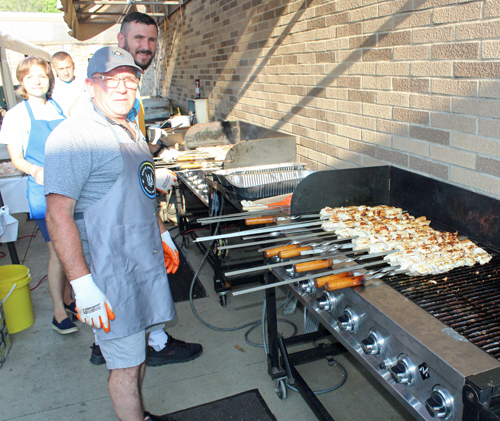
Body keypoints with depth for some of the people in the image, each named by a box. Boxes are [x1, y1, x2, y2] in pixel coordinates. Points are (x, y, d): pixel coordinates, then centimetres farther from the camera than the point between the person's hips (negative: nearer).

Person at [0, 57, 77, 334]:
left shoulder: (59, 108, 10)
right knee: (57, 252, -6)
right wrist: (34, 170, -25)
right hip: (44, 190, -4)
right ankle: (59, 313, 7)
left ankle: (67, 297, 28)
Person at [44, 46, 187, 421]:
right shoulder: (72, 136, -17)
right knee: (126, 365, 4)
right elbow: (58, 215, -22)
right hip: (111, 272, -8)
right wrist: (83, 285, -25)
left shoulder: (132, 132, 12)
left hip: (145, 260, 9)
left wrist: (163, 236, 23)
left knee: (138, 348, 21)